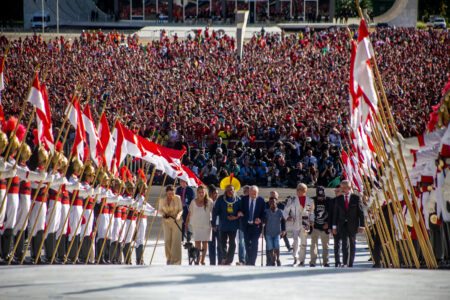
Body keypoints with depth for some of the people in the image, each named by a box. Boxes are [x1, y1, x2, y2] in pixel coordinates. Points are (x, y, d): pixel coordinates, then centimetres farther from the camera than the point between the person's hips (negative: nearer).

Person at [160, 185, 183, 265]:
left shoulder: (177, 198, -8)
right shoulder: (162, 200, -4)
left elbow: (181, 209, -4)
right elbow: (160, 210, 8)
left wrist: (179, 215, -25)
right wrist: (164, 214, -13)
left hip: (176, 221, -2)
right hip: (166, 221, 2)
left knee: (176, 240, -8)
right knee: (167, 240, 2)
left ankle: (176, 260, -5)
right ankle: (169, 258, 15)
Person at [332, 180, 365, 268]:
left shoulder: (356, 198, 1)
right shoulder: (338, 199, 8)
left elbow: (360, 212, 0)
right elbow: (335, 213, 10)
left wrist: (361, 225, -6)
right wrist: (334, 226, 5)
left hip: (353, 225, 0)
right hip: (342, 225, 0)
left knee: (352, 245, 5)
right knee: (345, 244, -13)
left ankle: (350, 264, 13)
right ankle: (345, 264, -18)